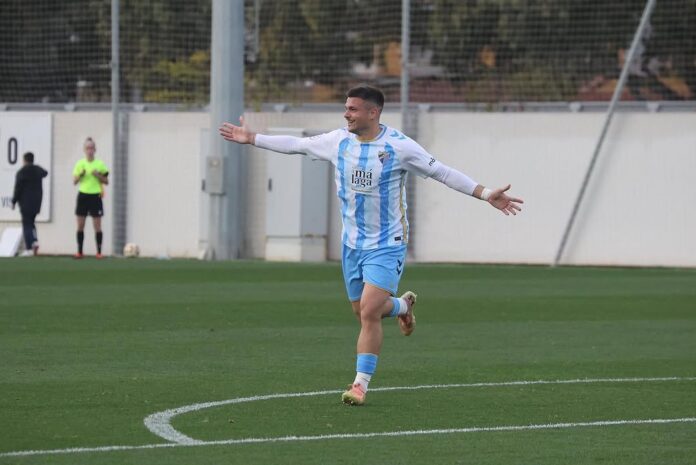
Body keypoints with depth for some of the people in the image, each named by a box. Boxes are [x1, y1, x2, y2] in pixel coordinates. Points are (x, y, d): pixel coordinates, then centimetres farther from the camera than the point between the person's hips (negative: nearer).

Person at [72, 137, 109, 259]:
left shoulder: (100, 164, 2)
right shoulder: (80, 164, 6)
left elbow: (106, 181, 6)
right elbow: (74, 181, 6)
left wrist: (98, 175, -12)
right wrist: (80, 175, -13)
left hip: (95, 196, -2)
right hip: (83, 195, 2)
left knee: (97, 226, -4)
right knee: (80, 225, 1)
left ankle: (99, 252, 0)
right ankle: (79, 251, 7)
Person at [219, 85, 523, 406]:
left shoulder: (399, 146, -15)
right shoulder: (339, 141, -1)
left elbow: (442, 173, -10)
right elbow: (297, 145, 13)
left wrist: (486, 194, -15)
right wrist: (252, 139, 16)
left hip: (387, 245, -5)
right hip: (352, 243, 5)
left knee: (369, 312, -15)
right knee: (363, 312, 14)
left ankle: (361, 384, -6)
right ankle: (403, 306, 47)